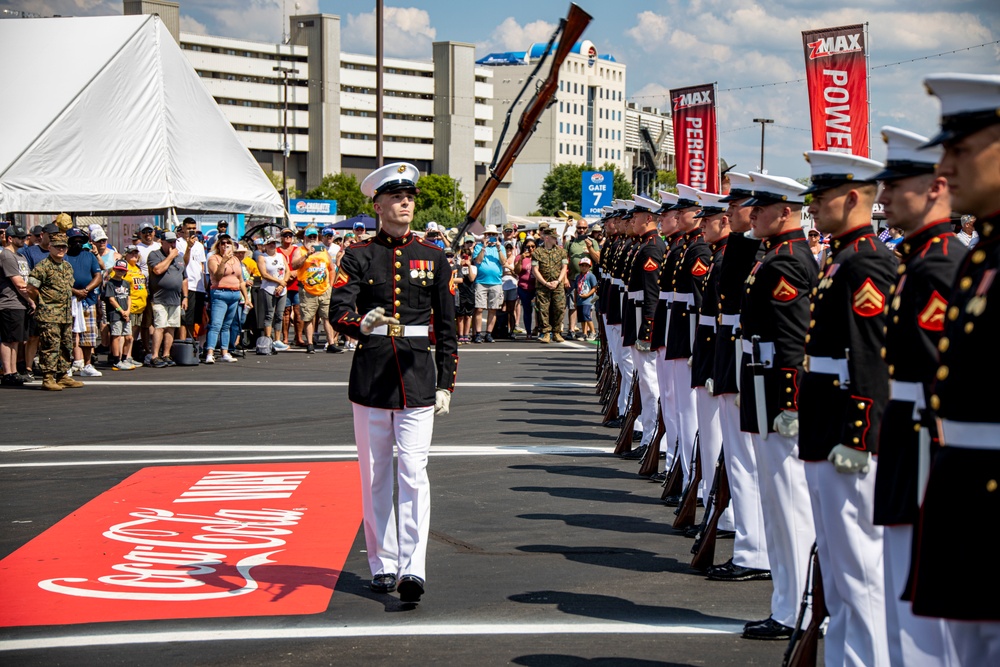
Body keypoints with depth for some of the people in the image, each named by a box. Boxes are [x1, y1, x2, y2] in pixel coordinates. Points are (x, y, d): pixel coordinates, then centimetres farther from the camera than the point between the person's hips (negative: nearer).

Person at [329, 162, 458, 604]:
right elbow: (338, 311, -9)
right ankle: (383, 565, 19)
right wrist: (363, 323, -32)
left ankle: (412, 569, -14)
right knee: (376, 475, 8)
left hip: (417, 376, 0)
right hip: (370, 376, 0)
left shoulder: (433, 257, 8)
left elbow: (447, 326, 10)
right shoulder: (358, 256, 3)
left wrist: (446, 383, 5)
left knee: (413, 472, -11)